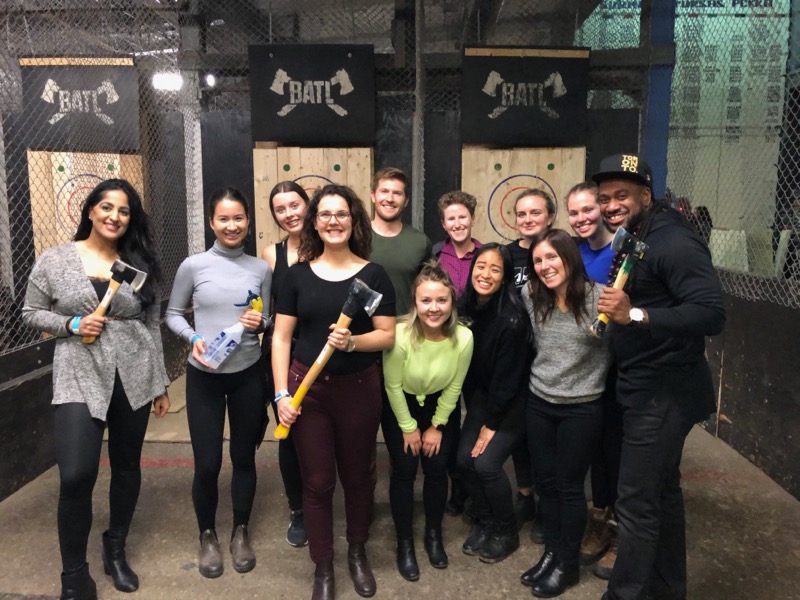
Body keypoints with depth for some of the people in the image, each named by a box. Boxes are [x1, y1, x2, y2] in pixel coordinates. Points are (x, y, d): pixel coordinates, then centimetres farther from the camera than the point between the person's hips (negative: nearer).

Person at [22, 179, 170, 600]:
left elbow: (152, 326, 7)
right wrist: (72, 324, -13)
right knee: (76, 476, -11)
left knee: (127, 467, 13)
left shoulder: (140, 264, 4)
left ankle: (115, 550, 36)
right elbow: (31, 313, 6)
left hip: (134, 379, 2)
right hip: (79, 380, -2)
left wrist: (160, 383, 9)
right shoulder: (54, 259, 0)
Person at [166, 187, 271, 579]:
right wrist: (193, 338, -15)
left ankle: (241, 533, 35)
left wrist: (260, 324, -14)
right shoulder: (193, 265, -6)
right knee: (207, 463, 3)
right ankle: (208, 536, 30)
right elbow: (173, 314, 4)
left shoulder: (261, 268, 0)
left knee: (244, 457, 13)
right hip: (204, 376, -1)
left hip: (248, 374, 2)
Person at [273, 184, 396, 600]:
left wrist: (352, 341, -23)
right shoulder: (297, 274, 0)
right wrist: (281, 393, -6)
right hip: (307, 388, 1)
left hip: (359, 389, 0)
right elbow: (281, 337, 1)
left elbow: (388, 336, -4)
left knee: (356, 475, 15)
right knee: (317, 481, 9)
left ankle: (357, 553, 39)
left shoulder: (373, 274, -3)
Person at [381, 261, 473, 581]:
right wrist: (409, 428, -9)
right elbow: (393, 387, -18)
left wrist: (437, 426, -4)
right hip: (400, 407, -1)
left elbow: (454, 387, -11)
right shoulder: (400, 335, -34)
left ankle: (434, 534, 26)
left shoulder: (463, 338, -28)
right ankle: (404, 543, 17)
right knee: (404, 470, -3)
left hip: (441, 407, 2)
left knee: (437, 468, 1)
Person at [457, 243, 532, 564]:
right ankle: (484, 522, 22)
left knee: (486, 462, -12)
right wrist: (473, 412, 3)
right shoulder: (465, 306, -8)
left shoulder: (512, 318, -26)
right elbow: (468, 364, 1)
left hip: (514, 400, -5)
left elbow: (508, 376, -19)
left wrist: (491, 424, -12)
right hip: (482, 394, 6)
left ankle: (506, 532, 14)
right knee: (465, 458, -3)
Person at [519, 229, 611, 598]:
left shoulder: (598, 297, -17)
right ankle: (552, 552, 34)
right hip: (538, 403, 5)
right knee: (545, 483, 14)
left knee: (569, 487, 8)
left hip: (582, 408, -4)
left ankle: (568, 564, 28)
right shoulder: (531, 297, -1)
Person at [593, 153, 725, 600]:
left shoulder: (673, 242, -19)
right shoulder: (631, 242, 11)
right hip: (648, 389, 10)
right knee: (662, 491, 21)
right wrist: (613, 315, 0)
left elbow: (712, 313, -29)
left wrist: (635, 315, -36)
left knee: (637, 502, -2)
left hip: (664, 393, -10)